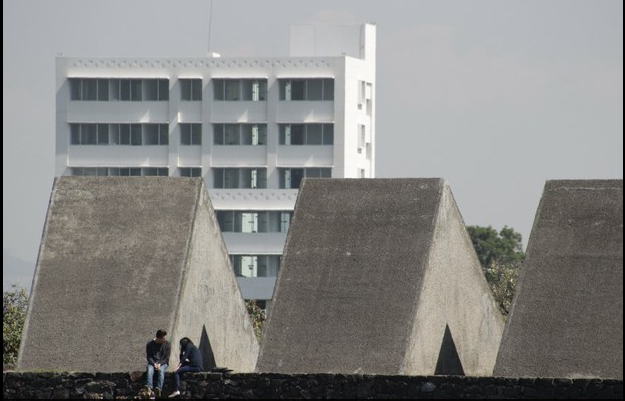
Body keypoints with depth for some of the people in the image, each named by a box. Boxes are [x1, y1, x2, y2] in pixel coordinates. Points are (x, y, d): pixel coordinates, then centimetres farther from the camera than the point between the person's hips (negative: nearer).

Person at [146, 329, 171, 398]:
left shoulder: (167, 344, 0)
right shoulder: (150, 345, 0)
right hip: (152, 362, 0)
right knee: (150, 370, -33)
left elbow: (167, 357, -1)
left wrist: (160, 364, -15)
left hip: (163, 363, 0)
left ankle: (159, 389, -49)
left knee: (161, 370, -35)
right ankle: (149, 388, -48)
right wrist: (154, 364, -17)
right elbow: (149, 357, 0)